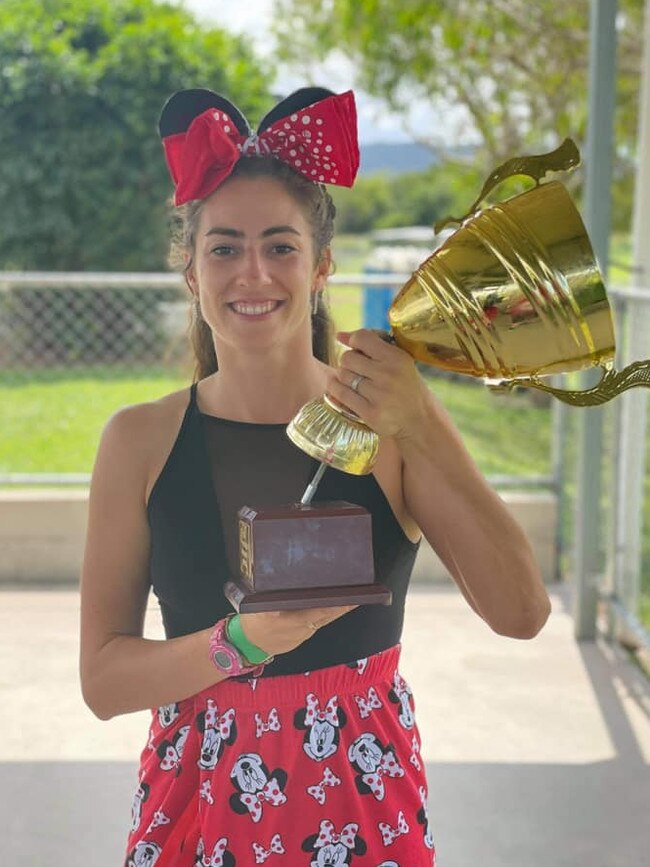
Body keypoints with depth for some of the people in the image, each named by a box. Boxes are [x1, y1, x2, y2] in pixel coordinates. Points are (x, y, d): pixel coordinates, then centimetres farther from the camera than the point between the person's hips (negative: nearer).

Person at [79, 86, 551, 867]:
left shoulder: (389, 419, -9)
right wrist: (245, 642, -26)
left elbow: (521, 614, -17)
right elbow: (103, 679, -10)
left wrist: (426, 435, -26)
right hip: (198, 797, 0)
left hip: (364, 793, 0)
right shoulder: (139, 441, -9)